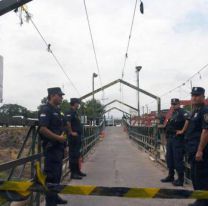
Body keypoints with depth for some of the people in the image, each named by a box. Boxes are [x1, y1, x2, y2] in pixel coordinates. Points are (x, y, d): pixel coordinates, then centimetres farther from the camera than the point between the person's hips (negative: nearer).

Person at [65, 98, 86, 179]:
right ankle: (73, 173, 0)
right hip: (73, 137, -10)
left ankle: (77, 171, 24)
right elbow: (67, 122, -30)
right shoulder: (70, 112, -14)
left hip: (78, 136, 10)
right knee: (73, 155, -5)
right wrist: (71, 132, -23)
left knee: (77, 154, 15)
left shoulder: (75, 113, 17)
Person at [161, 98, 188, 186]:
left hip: (178, 139, -9)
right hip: (170, 139, 9)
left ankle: (180, 179, 3)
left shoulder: (182, 112, -11)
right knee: (169, 158, 16)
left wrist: (182, 131, -22)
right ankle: (170, 176, 28)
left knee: (178, 159, -6)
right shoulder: (173, 114, 17)